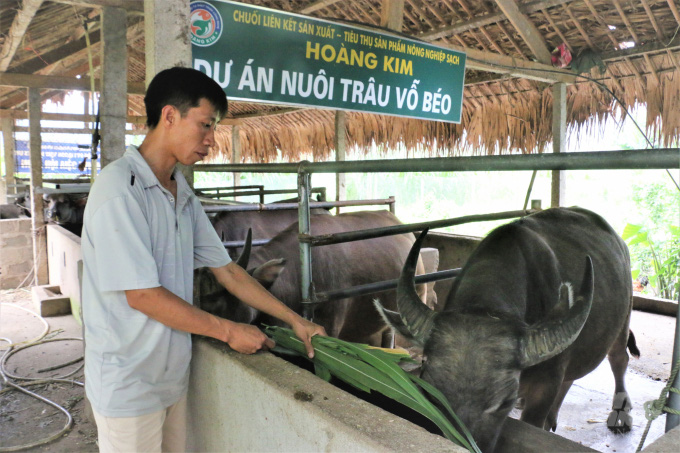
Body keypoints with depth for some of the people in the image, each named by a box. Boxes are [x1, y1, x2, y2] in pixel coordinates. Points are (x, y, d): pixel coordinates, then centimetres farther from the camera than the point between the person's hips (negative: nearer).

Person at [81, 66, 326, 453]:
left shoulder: (184, 195, 6)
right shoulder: (120, 188, -19)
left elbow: (226, 270, 7)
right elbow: (142, 295, -21)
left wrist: (295, 320, 4)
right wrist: (228, 331, -13)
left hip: (173, 374, 7)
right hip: (129, 386, -7)